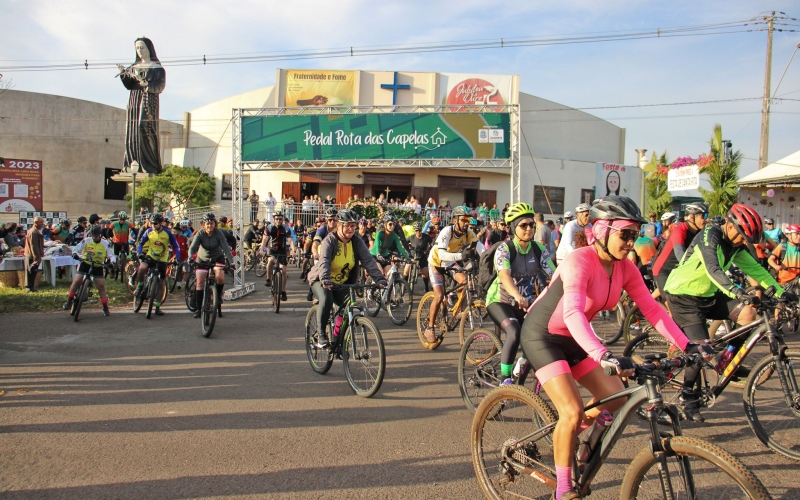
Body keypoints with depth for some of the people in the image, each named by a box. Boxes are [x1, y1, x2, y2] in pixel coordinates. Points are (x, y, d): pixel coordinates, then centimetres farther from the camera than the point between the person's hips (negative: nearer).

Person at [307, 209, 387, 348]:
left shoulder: (357, 242, -6)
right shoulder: (330, 240, -18)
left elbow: (369, 260, -16)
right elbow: (324, 261, -33)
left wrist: (379, 278, -31)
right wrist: (325, 279, -51)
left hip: (342, 283, 4)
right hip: (321, 280, -4)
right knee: (326, 299, -33)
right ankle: (321, 334, -15)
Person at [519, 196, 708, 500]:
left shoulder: (625, 268, -5)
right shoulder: (580, 261, -27)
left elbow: (652, 309, -5)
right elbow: (572, 313, -41)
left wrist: (686, 345, -15)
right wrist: (602, 355, -53)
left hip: (573, 339, 8)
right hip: (542, 336, -7)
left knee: (617, 398, 1)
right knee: (573, 411, -18)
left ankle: (567, 434, 28)